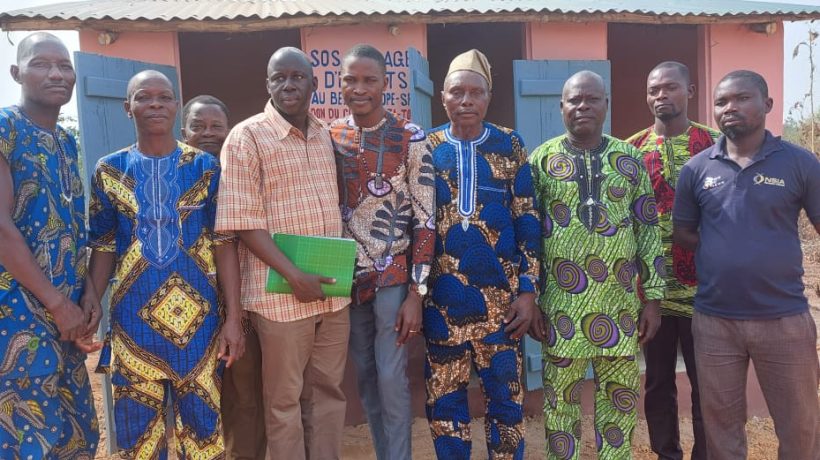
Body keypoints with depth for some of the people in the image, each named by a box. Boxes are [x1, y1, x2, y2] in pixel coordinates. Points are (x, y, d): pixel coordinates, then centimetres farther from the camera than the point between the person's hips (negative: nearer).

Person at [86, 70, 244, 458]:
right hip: (133, 320, 1)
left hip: (197, 317, -1)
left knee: (202, 426, 10)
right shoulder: (109, 170, 4)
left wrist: (233, 317, -5)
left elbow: (222, 244, -1)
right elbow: (103, 248, 7)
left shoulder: (205, 167, 1)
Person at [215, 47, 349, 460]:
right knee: (284, 400, 8)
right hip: (281, 294, -5)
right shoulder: (246, 137, -7)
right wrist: (294, 275, -18)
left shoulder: (325, 136, 11)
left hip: (333, 291, 6)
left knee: (328, 392, 15)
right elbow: (242, 221, -12)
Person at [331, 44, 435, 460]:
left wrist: (416, 292, -11)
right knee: (365, 377, 14)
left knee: (391, 378, 1)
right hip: (346, 276, 4)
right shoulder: (329, 136, 3)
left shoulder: (410, 138, -7)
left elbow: (425, 220, -8)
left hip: (392, 276, -4)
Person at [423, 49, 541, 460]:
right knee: (444, 401, 10)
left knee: (506, 398, 9)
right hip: (442, 296, 1)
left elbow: (527, 220, 2)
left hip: (501, 294, 0)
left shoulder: (510, 144, 2)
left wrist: (528, 288, -3)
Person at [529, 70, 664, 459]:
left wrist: (653, 298, 3)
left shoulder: (629, 159, 6)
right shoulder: (541, 160, 1)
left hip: (620, 300, 2)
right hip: (560, 302, -1)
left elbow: (649, 232, 7)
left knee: (620, 398, 12)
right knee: (560, 398, 8)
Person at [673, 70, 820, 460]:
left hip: (785, 319, -1)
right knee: (721, 424, 17)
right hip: (713, 320, 1)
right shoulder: (696, 168, 1)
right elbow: (682, 232, 9)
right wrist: (721, 256, -4)